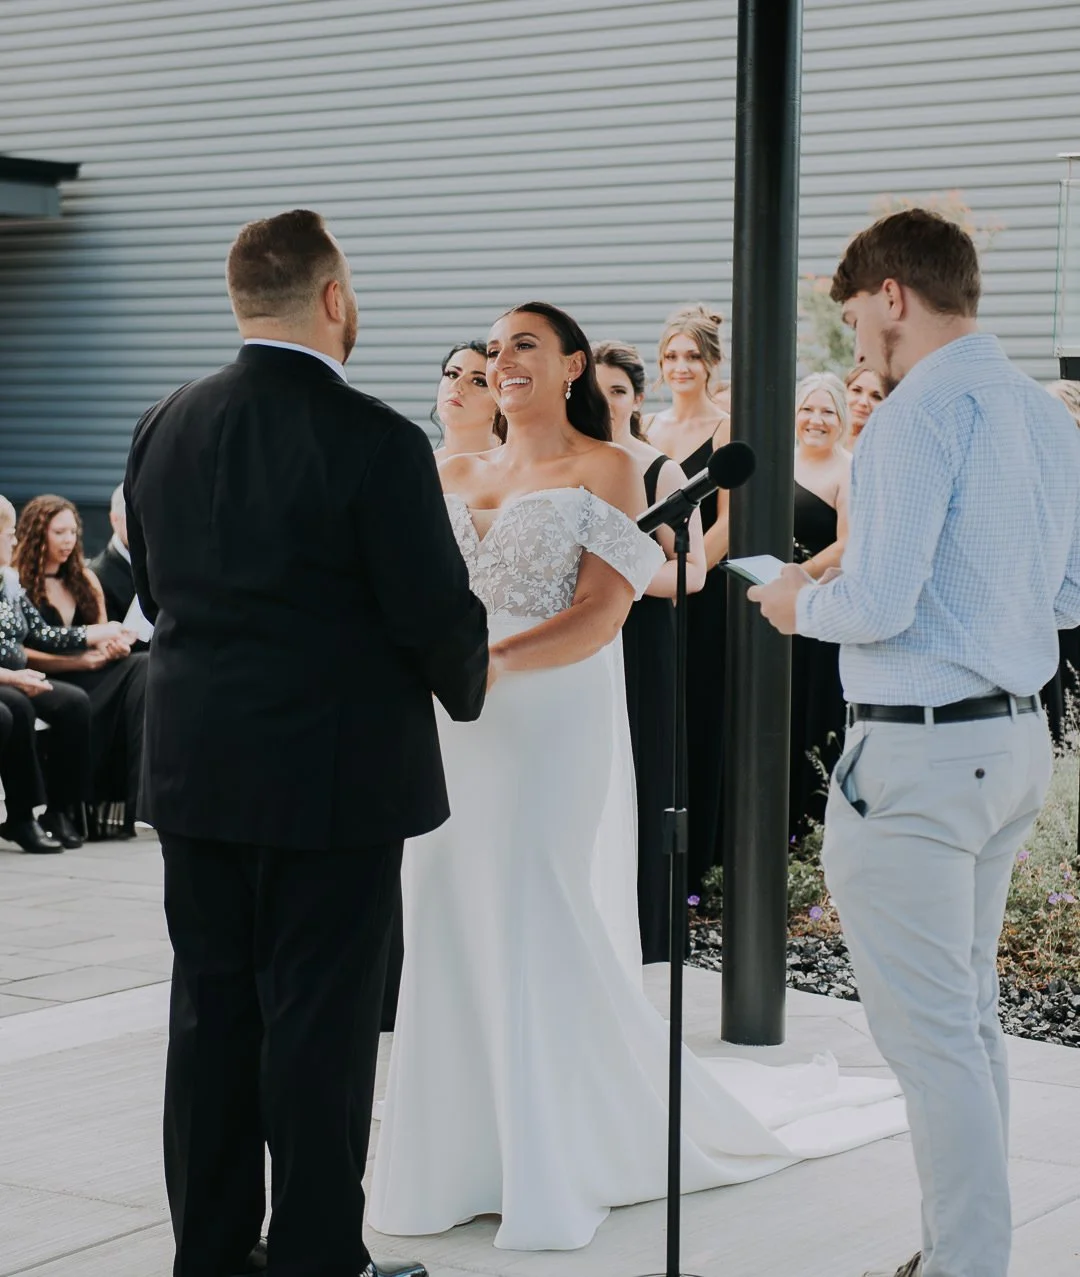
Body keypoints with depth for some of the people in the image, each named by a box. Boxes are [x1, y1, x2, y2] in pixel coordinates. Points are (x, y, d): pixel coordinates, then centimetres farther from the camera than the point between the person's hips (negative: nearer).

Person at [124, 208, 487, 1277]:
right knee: (321, 1019, 3)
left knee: (211, 1009, 14)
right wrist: (465, 685, 8)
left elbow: (156, 590, 11)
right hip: (332, 775, -6)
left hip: (192, 767, 6)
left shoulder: (163, 427, 3)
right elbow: (437, 612, -13)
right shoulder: (375, 442, -16)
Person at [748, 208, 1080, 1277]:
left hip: (916, 751, -10)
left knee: (928, 1033, -3)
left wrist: (801, 604, -3)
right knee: (971, 1013, 19)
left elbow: (880, 605, -22)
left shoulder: (923, 411, -17)